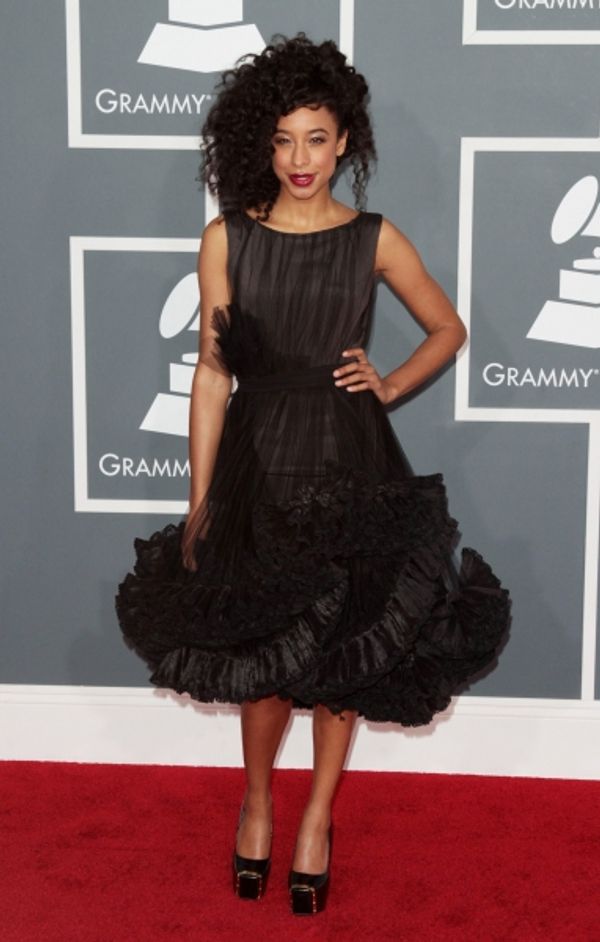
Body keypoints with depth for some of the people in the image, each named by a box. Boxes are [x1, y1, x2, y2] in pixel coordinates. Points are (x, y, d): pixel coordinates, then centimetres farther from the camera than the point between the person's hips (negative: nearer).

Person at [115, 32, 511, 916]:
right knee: (262, 653, 8)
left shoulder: (375, 239, -1)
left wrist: (389, 386, -3)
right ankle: (258, 798, 35)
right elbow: (212, 374, -2)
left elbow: (449, 329, 13)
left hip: (349, 463, 0)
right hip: (257, 459, 0)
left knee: (343, 652, 9)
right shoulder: (227, 239, -3)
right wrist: (198, 502, -3)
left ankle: (317, 817, 29)